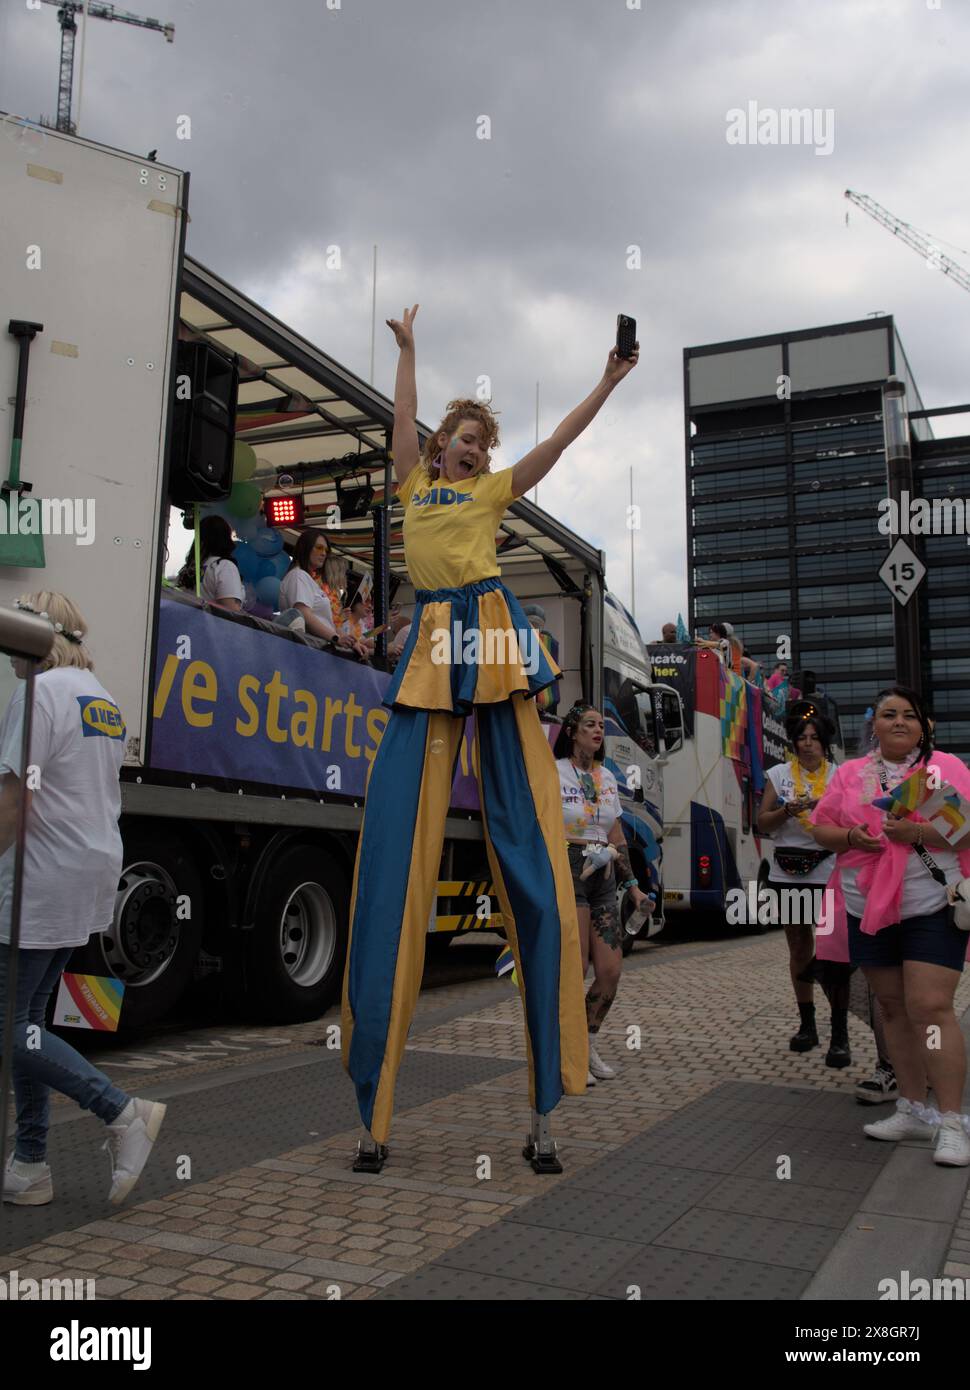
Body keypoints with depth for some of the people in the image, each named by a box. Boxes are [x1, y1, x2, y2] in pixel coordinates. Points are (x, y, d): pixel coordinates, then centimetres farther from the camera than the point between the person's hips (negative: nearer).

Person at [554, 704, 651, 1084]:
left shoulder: (608, 778, 13)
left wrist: (632, 885, 16)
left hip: (603, 878, 6)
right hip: (566, 871, -6)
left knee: (611, 971, 2)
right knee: (575, 970, -6)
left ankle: (587, 1047, 21)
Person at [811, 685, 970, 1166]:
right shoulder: (850, 773, 10)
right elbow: (821, 827, 11)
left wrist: (916, 830, -22)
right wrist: (850, 836, -10)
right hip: (869, 910, 5)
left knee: (931, 1008, -12)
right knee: (892, 1007, 11)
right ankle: (914, 1111, 23)